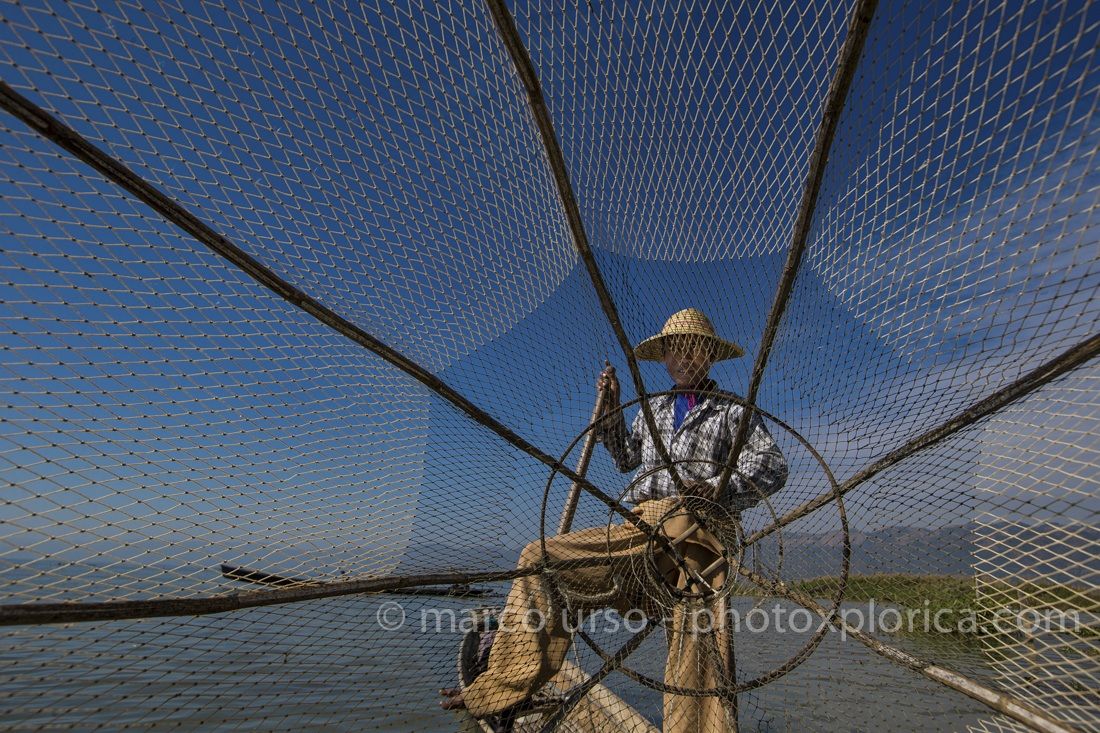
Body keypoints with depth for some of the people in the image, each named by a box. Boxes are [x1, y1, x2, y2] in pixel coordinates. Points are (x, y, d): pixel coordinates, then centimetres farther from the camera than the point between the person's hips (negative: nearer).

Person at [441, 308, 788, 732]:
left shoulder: (732, 411, 14)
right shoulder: (652, 408, 28)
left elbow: (773, 466, 2)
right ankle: (500, 694, -6)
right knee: (539, 559, -9)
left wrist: (721, 488, -16)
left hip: (695, 529, -3)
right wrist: (611, 410, 22)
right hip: (637, 528, 4)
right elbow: (625, 460, 32)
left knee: (697, 647, -15)